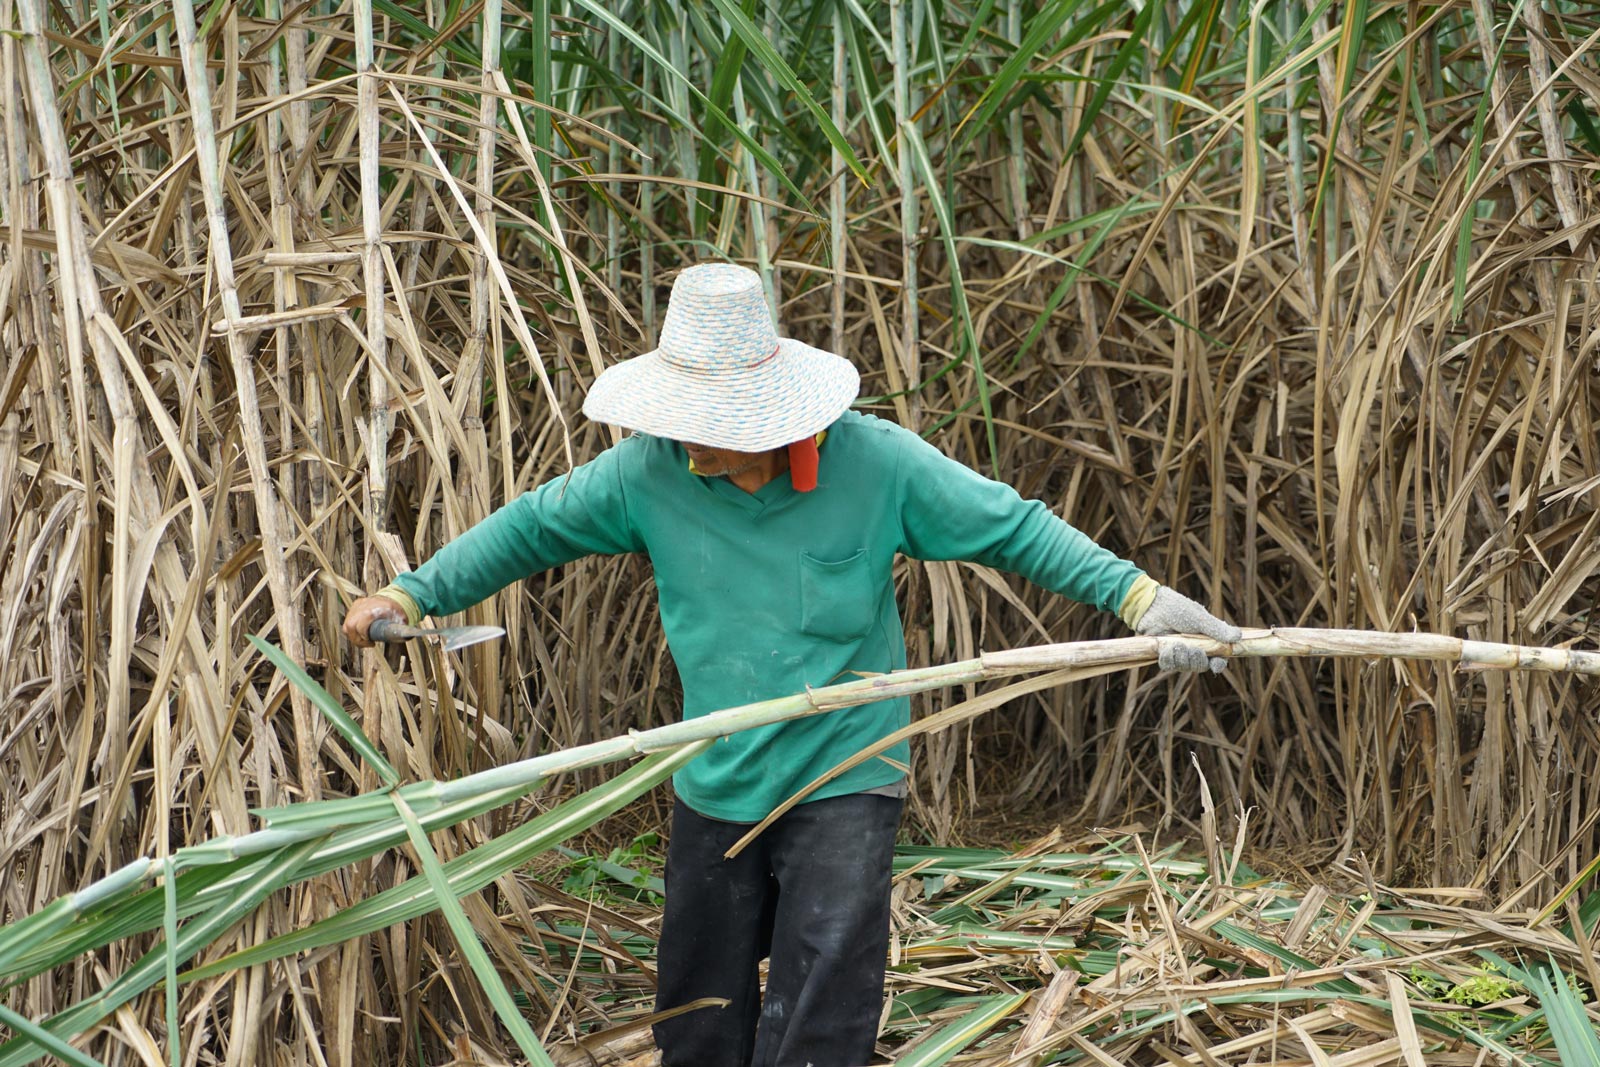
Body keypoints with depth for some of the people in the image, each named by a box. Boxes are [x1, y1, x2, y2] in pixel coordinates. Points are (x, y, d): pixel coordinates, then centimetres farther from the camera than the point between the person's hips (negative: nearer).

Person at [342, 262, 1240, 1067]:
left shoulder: (876, 462, -16)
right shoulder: (651, 470, -9)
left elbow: (1014, 528, -8)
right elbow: (534, 528, 5)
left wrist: (1138, 596, -14)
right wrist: (412, 594, 5)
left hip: (846, 781, -3)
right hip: (714, 789, 4)